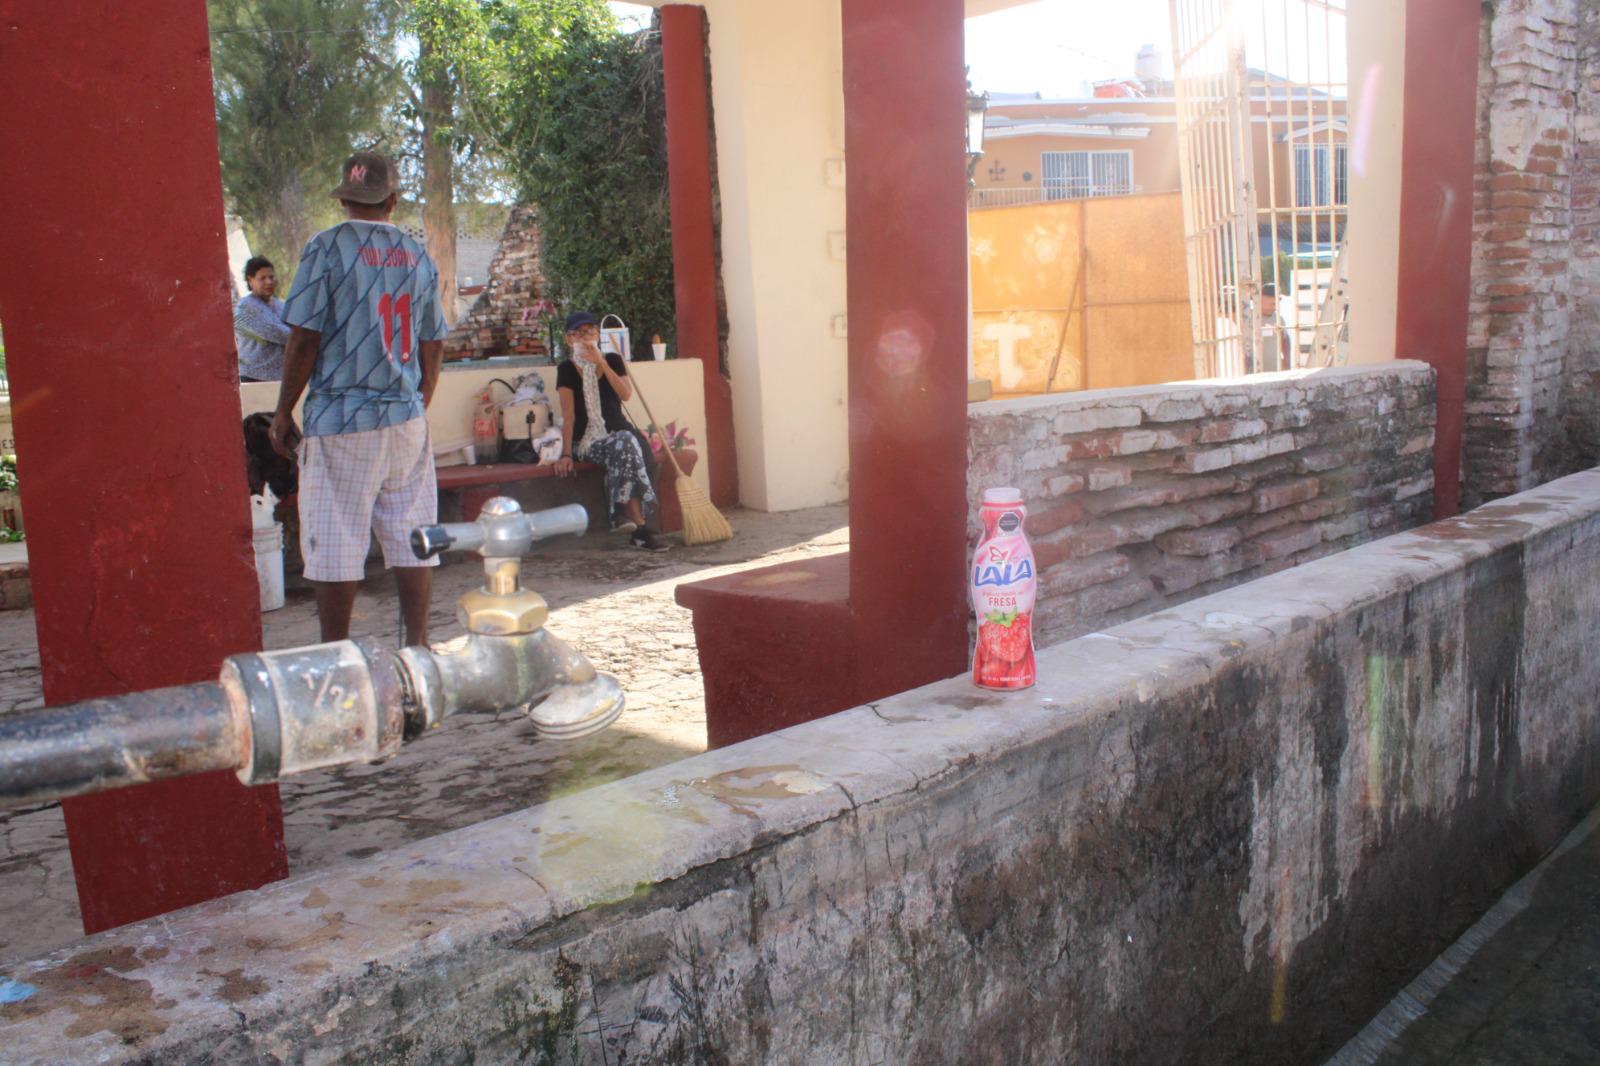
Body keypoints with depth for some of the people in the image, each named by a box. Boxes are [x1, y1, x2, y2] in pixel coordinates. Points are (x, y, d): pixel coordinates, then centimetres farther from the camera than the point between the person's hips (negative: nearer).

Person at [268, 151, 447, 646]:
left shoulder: (327, 247, -4)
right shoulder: (418, 256, 10)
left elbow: (304, 340, -8)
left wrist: (283, 414, 0)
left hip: (340, 420, -4)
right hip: (406, 419, 5)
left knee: (334, 547, 0)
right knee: (412, 541, 7)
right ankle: (417, 646, 11)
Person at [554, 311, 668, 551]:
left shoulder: (612, 360, 8)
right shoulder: (567, 369, 3)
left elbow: (626, 394, -10)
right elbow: (568, 416, -5)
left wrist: (602, 363, -16)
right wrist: (566, 453, -16)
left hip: (618, 431, 2)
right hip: (586, 440, -2)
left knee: (626, 443, -35)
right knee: (625, 445, -33)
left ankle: (622, 512, -33)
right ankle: (638, 527, -40)